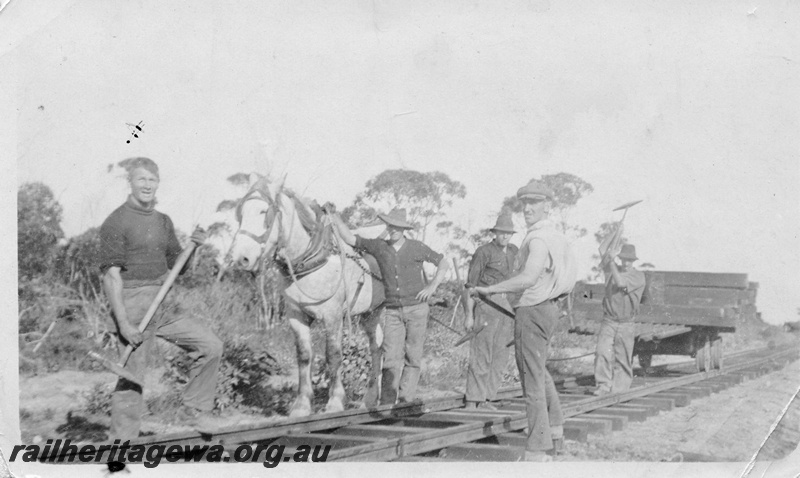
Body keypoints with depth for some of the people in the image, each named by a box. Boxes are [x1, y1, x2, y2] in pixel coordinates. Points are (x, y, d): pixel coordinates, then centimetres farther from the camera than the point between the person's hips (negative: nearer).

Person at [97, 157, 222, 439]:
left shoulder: (163, 221, 14)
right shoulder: (117, 222, -9)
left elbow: (174, 265, 22)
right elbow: (111, 275, -15)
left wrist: (193, 246, 1)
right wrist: (123, 322, -21)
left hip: (161, 307, 8)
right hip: (133, 306, -7)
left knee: (210, 345, 5)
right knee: (132, 376, -5)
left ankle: (193, 412, 15)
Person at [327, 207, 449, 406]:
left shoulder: (417, 248, 0)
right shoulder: (378, 247, 3)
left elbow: (443, 263, 10)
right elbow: (349, 238, 4)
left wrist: (432, 287, -1)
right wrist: (333, 216, -3)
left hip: (417, 309, 0)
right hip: (392, 311, 1)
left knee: (413, 357, 2)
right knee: (392, 357, -8)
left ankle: (406, 400, 10)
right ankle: (387, 404, -7)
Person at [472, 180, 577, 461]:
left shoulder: (538, 240, -20)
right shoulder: (555, 236, 11)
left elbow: (528, 278, -34)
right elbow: (570, 274, 21)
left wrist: (490, 289, -28)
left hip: (532, 312, -10)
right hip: (549, 308, 10)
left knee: (532, 378, -6)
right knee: (539, 369, 27)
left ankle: (537, 450, -3)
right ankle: (554, 428, 40)